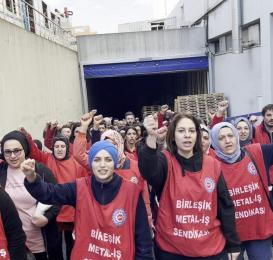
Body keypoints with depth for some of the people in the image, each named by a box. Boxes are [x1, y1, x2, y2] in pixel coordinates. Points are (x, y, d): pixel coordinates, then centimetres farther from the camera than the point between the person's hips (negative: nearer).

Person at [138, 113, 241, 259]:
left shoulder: (212, 165, 0)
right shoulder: (166, 161, -8)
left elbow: (225, 206, 4)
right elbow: (148, 170, -32)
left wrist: (233, 244, 6)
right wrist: (152, 136, -47)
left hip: (211, 248, 2)